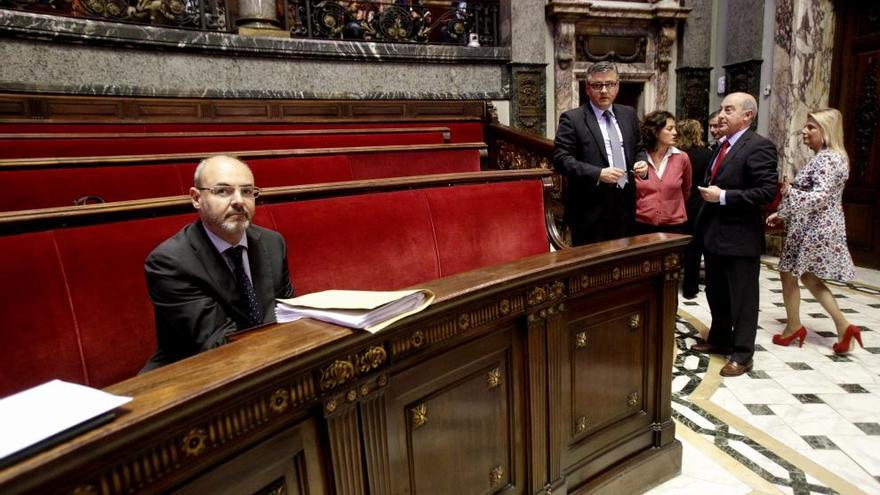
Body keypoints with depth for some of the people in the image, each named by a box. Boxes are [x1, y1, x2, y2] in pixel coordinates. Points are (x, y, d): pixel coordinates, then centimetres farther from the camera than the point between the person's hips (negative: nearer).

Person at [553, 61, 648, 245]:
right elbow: (560, 159, -13)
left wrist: (641, 161, 0)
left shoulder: (629, 114, 14)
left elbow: (638, 148, 24)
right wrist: (598, 174, -22)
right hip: (591, 210, -5)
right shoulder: (572, 119, -5)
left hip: (625, 205, 6)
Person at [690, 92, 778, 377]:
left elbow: (767, 191, -21)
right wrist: (709, 192, 9)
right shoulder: (722, 145, 13)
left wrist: (723, 196, -22)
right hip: (714, 233, 9)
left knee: (742, 297, 4)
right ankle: (719, 339, 36)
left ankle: (742, 354, 16)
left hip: (739, 236, -9)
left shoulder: (759, 147, -14)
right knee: (716, 293, 20)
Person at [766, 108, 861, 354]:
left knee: (788, 274, 4)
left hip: (813, 229, -10)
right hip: (818, 227, 10)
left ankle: (794, 327, 18)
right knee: (809, 277, 17)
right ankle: (844, 326, 16)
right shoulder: (827, 157, 15)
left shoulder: (826, 159, -18)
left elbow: (819, 197, -26)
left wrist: (788, 191, -34)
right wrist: (783, 214, 16)